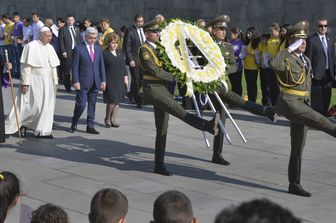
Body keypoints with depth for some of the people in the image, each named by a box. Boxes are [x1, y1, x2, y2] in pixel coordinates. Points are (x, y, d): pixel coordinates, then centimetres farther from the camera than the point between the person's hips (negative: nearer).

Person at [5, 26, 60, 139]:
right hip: (35, 81, -6)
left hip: (48, 82, 7)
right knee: (36, 106, -10)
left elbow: (53, 66, 14)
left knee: (47, 106, 6)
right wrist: (25, 83, -15)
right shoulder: (31, 46, -10)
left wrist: (55, 82, 11)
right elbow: (26, 66, -12)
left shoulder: (50, 48, 10)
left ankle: (43, 131, 15)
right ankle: (22, 123, 11)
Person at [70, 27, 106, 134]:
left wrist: (103, 80, 6)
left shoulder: (98, 48, 10)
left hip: (95, 82, 5)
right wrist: (75, 81, -13)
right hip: (83, 82, -5)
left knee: (92, 105, 8)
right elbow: (75, 66, -7)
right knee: (81, 104, -5)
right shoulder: (79, 48, -5)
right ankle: (74, 124, 16)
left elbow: (101, 65, 12)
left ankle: (90, 126, 15)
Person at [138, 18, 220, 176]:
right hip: (153, 90, -9)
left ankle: (159, 165, 11)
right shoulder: (144, 50, -8)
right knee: (180, 111, -28)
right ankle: (208, 126, -46)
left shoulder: (156, 49, 19)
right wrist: (175, 77, -13)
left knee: (162, 130, 8)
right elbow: (154, 70, -17)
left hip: (161, 89, 9)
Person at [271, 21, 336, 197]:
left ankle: (294, 185, 11)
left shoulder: (306, 60, 16)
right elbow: (274, 64, -34)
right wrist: (290, 49, -24)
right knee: (318, 119, -30)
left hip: (303, 104, 7)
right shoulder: (285, 58, -8)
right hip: (289, 102, -7)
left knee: (298, 149, 7)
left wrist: (308, 105, 24)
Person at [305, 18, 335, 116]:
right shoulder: (311, 39, -6)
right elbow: (308, 58, -8)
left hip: (328, 74, 6)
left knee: (326, 98, 9)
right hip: (317, 74, -6)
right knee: (316, 100, -3)